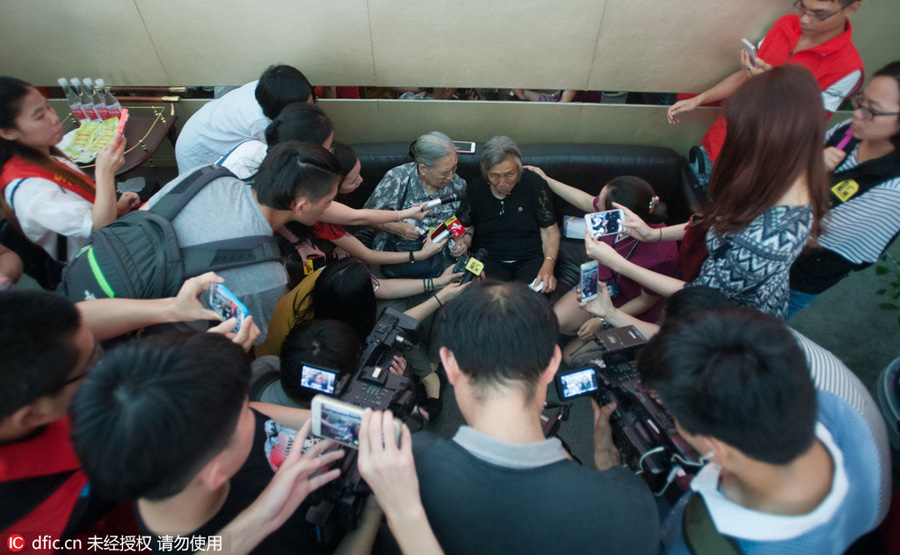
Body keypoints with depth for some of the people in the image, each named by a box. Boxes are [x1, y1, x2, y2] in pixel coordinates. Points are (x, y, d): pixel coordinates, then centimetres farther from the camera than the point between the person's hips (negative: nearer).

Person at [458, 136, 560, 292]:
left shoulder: (535, 184, -2)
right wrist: (462, 243, -9)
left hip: (531, 258, 0)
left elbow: (550, 231, -1)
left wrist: (548, 266, -16)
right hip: (489, 259, 1)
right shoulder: (476, 188, 3)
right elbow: (467, 227, 15)